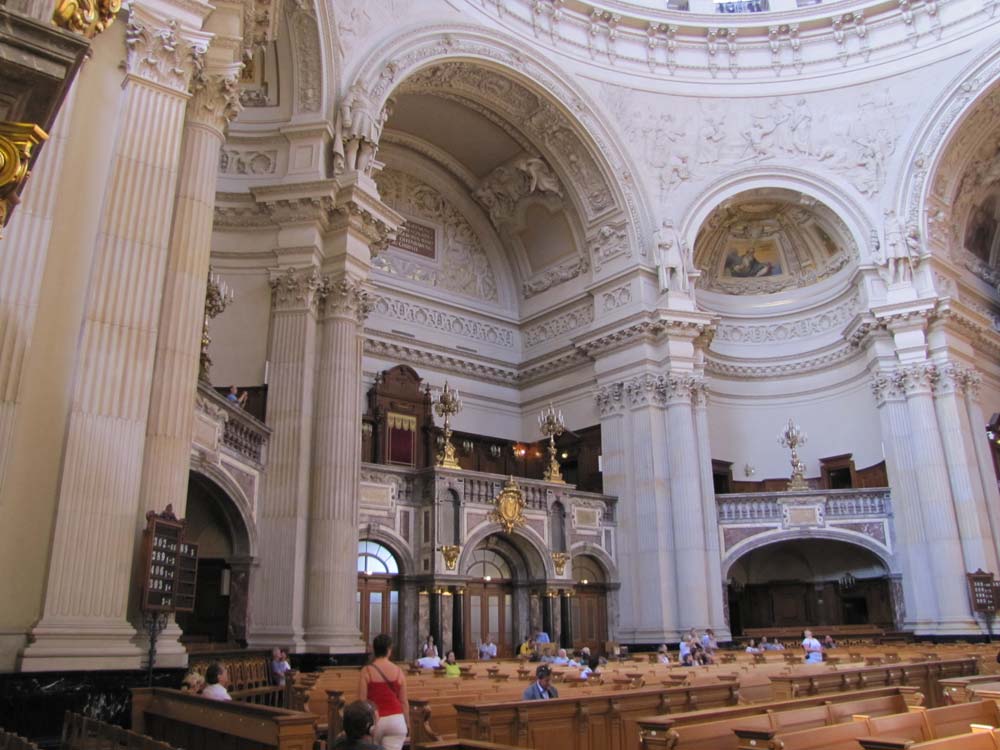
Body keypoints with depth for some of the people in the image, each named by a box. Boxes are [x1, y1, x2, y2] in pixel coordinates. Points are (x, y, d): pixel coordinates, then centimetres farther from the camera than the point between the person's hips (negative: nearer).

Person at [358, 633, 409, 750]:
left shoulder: (367, 671, -6)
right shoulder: (398, 671, 0)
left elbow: (362, 701, -6)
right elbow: (404, 702, 5)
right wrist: (406, 723, 16)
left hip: (374, 720, -1)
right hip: (396, 719, 1)